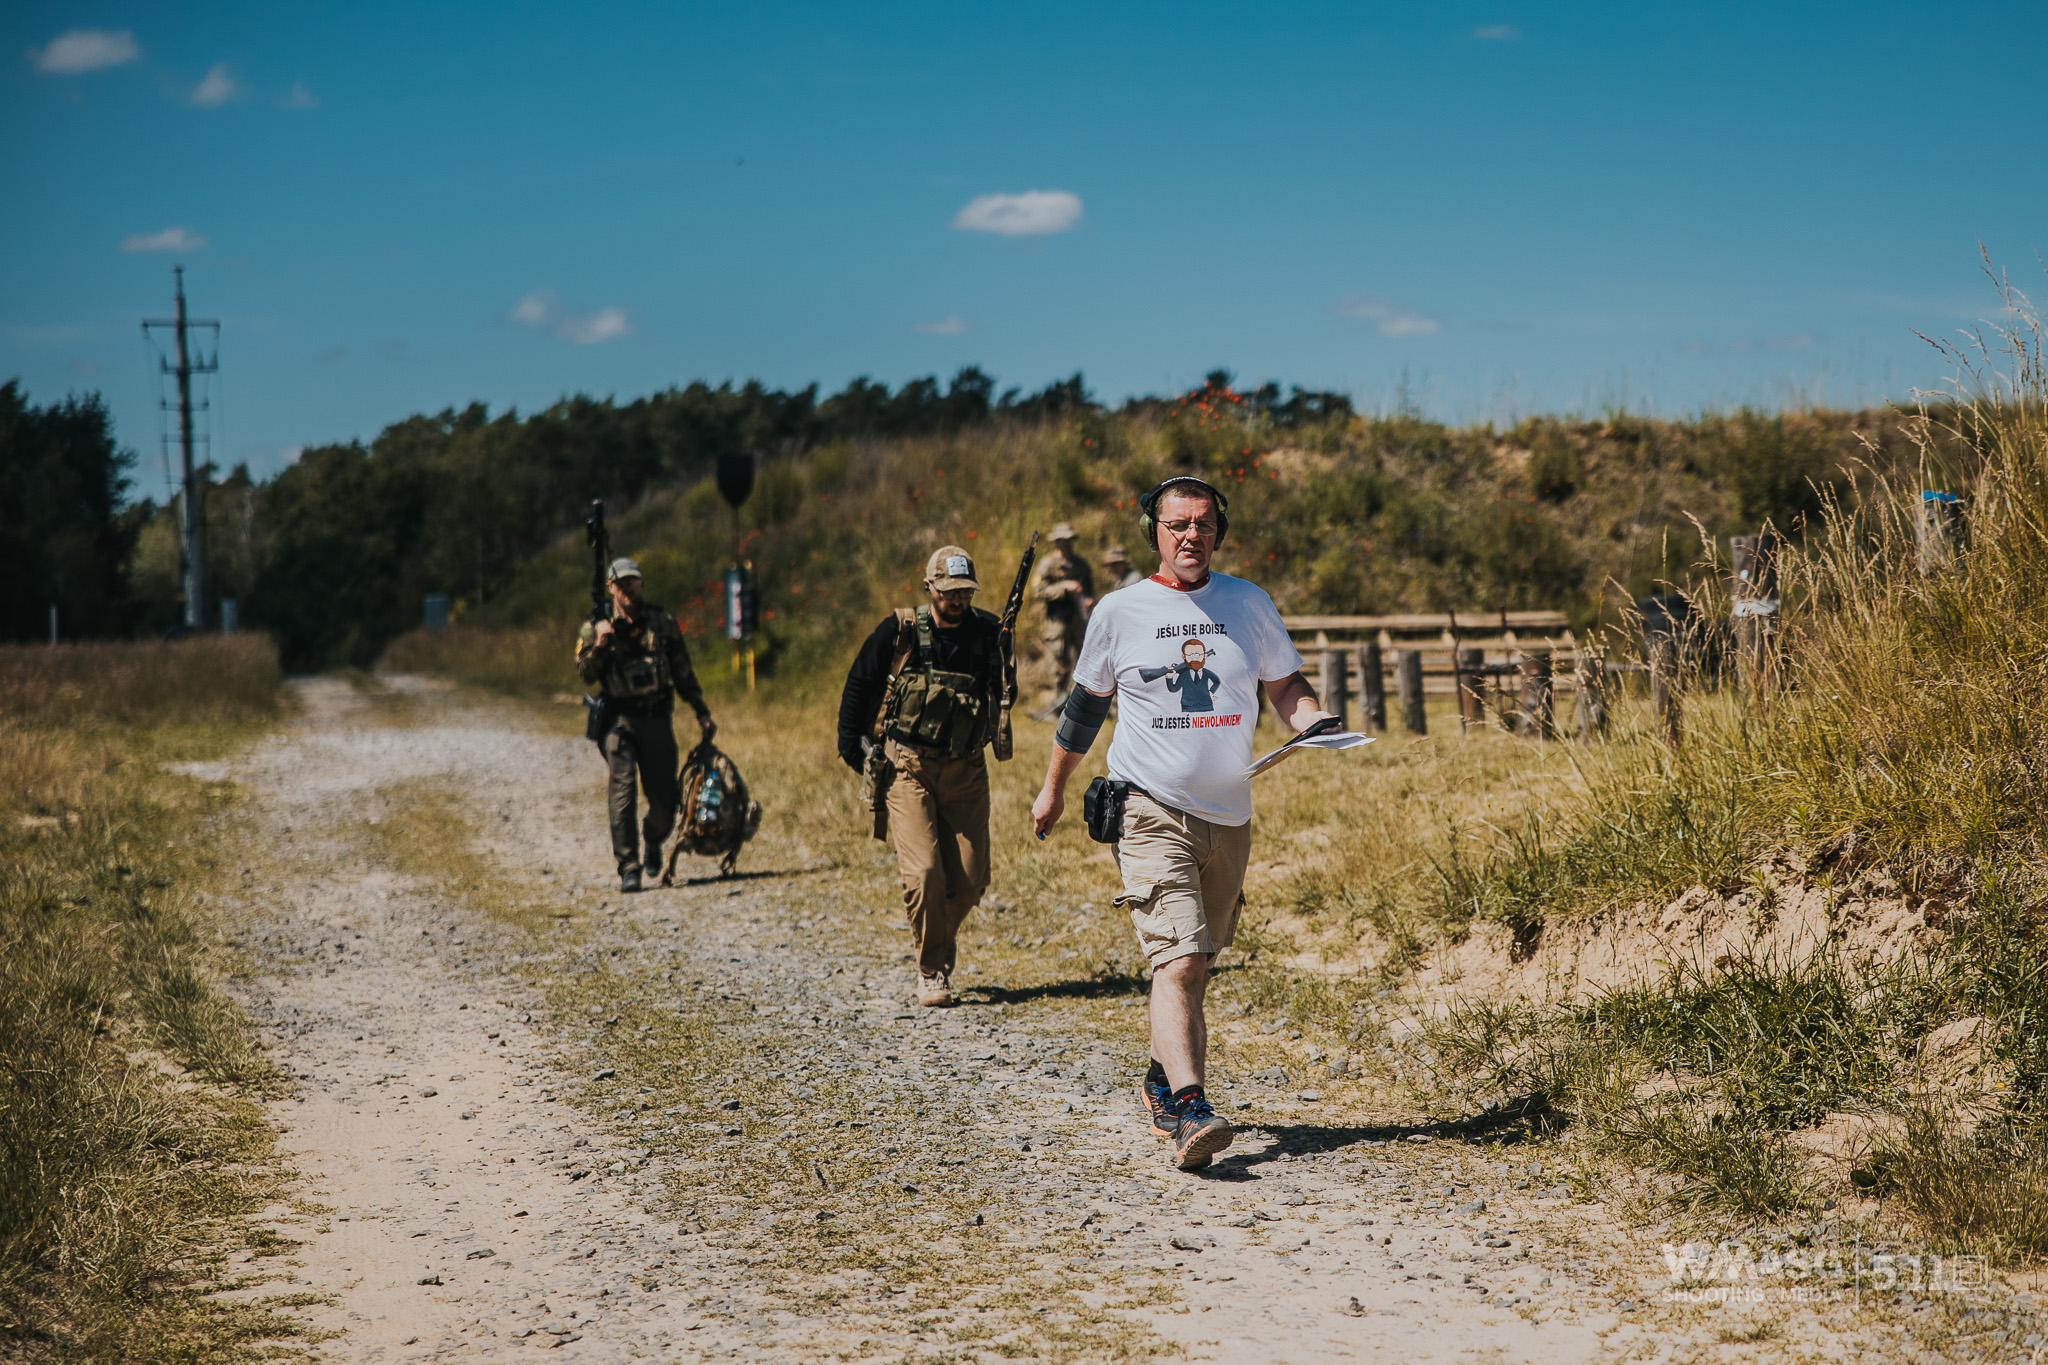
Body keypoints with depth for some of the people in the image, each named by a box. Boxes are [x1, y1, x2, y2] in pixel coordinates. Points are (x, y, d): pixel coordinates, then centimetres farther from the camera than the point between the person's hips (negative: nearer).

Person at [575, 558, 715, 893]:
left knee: (664, 799, 2)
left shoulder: (662, 622, 8)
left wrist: (703, 714, 15)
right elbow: (586, 674, -5)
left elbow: (683, 672, 14)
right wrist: (599, 645, -22)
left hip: (656, 718, 2)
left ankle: (652, 840, 34)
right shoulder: (596, 627, 4)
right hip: (619, 717, -2)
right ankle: (628, 868, -14)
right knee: (622, 791, -16)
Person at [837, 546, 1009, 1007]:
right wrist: (852, 748, 5)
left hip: (965, 773, 3)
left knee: (970, 879, -1)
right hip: (907, 770, -3)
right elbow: (858, 685, 5)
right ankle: (931, 972, 1)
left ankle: (939, 938, 29)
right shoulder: (899, 632, -6)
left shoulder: (985, 633, 2)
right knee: (924, 872, -15)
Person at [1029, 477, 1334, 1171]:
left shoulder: (1249, 604, 6)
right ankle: (1190, 1112, -27)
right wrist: (1053, 789, 20)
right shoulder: (1120, 611, 0)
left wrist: (1315, 719, -9)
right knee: (1179, 961, -19)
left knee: (1195, 964, 15)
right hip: (1150, 810, -4)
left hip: (1228, 817, 4)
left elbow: (1285, 684, 14)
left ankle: (1164, 1081, 36)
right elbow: (1085, 703, 12)